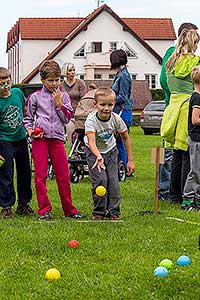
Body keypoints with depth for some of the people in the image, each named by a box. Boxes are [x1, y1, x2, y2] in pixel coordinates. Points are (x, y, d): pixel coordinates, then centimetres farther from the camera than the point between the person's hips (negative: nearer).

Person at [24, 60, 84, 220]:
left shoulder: (64, 96, 11)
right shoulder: (36, 97, 6)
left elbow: (67, 118, 5)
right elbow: (28, 118, 12)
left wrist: (59, 104, -6)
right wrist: (30, 130, -5)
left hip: (57, 138, 1)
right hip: (40, 139, -1)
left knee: (64, 176, 1)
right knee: (40, 175, -3)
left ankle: (69, 209, 11)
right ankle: (44, 210, 4)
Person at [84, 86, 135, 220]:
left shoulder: (116, 119, -20)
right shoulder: (91, 119, -30)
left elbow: (126, 138, -6)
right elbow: (91, 142, -42)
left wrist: (130, 160, -6)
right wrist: (98, 156, -60)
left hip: (110, 150, 3)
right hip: (94, 152, -3)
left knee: (113, 180, -7)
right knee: (100, 180, -15)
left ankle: (114, 211, 5)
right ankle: (99, 212, -2)